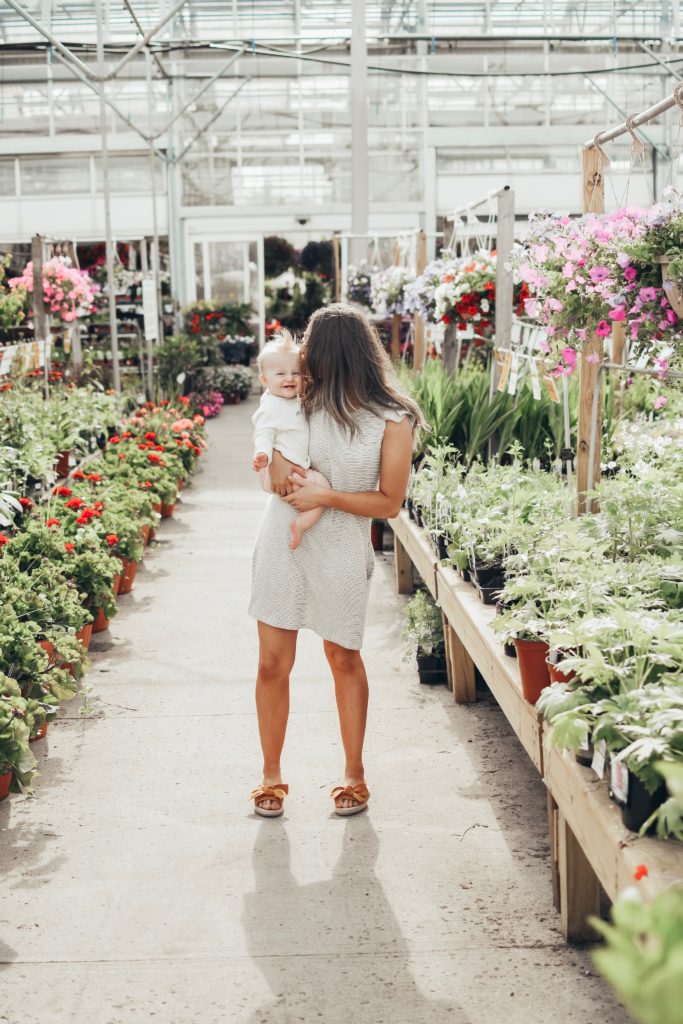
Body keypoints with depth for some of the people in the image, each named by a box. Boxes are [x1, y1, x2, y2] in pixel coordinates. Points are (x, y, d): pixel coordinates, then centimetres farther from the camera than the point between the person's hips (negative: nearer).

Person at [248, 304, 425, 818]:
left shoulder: (392, 421, -10)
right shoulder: (304, 400, 1)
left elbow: (389, 503, -10)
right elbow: (273, 453, 10)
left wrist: (325, 496, -19)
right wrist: (279, 471, -11)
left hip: (340, 553, -3)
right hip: (282, 542, 3)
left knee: (345, 660, 13)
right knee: (272, 664, 4)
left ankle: (355, 775, 30)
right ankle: (271, 776, 21)